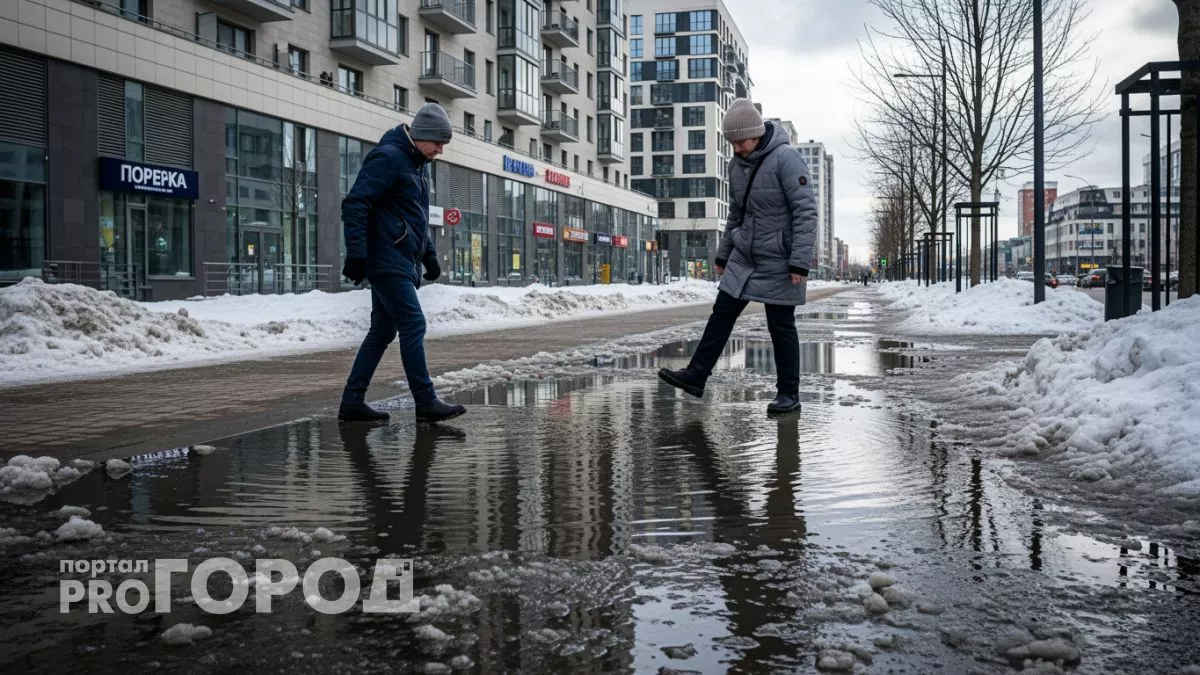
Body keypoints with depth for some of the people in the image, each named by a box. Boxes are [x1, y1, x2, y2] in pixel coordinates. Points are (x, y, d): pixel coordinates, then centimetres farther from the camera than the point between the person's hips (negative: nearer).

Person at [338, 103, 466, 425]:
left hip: (402, 263, 10)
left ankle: (352, 402, 13)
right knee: (413, 325, -11)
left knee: (383, 331, 9)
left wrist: (429, 254, 21)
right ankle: (426, 403, -9)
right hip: (387, 261, -10)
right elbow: (354, 205, -18)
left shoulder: (417, 164, 19)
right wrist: (356, 254, -23)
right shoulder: (387, 157, -12)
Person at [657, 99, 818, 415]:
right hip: (743, 258, 7)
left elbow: (806, 211, -19)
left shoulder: (786, 158, -16)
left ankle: (788, 394, 12)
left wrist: (800, 261, -23)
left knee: (781, 326, 1)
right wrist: (723, 254, 19)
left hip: (778, 262, -7)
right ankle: (695, 376, 10)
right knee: (722, 313, 5)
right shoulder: (737, 164, 7)